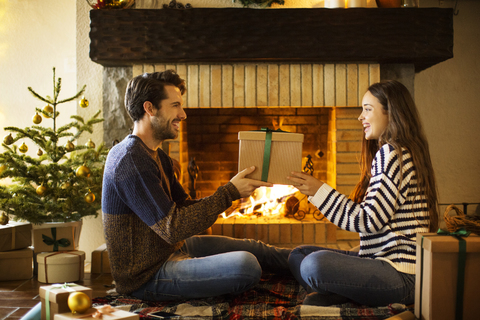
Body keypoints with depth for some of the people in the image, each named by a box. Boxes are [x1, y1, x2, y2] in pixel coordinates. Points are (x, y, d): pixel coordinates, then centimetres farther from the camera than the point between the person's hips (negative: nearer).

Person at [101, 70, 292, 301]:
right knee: (246, 266, -24)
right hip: (148, 276, -10)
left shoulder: (157, 157, 10)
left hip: (169, 250, 10)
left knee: (254, 249, 14)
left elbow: (185, 206, 10)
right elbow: (173, 229, -27)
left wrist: (233, 191, -5)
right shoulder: (130, 161, -25)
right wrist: (229, 192, -21)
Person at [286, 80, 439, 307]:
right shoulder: (401, 153, 20)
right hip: (384, 260, 11)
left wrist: (320, 191, -13)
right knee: (299, 255, 7)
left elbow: (369, 220, -17)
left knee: (314, 265, -34)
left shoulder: (391, 153, -12)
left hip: (401, 275, -11)